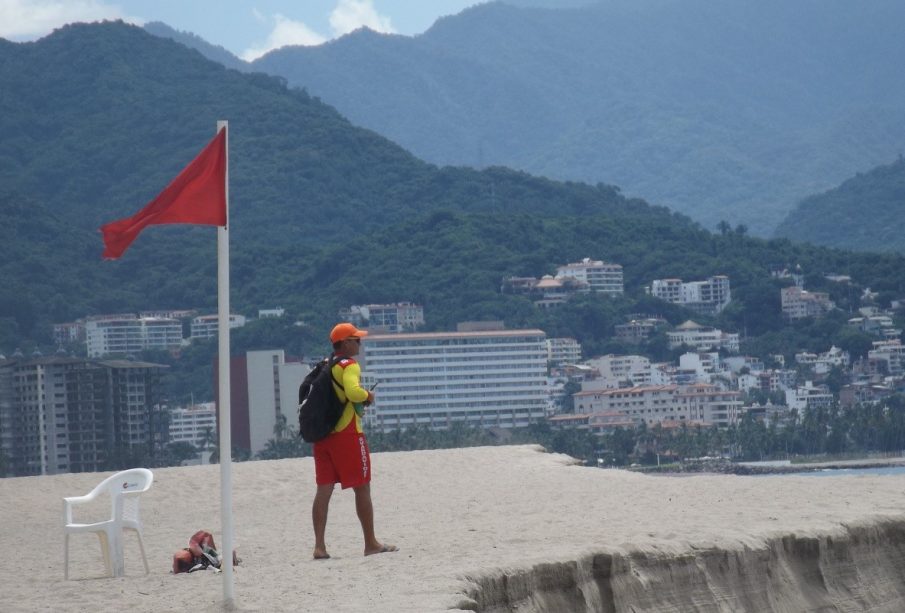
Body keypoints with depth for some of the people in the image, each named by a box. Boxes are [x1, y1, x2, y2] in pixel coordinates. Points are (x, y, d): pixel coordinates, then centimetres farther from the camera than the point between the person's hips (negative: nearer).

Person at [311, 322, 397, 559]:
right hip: (347, 433, -7)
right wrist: (368, 396, -7)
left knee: (324, 490, 2)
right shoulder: (349, 365, -10)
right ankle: (371, 544, 9)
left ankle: (319, 546, -4)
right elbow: (353, 391, -29)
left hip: (322, 434, 7)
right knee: (362, 488, 3)